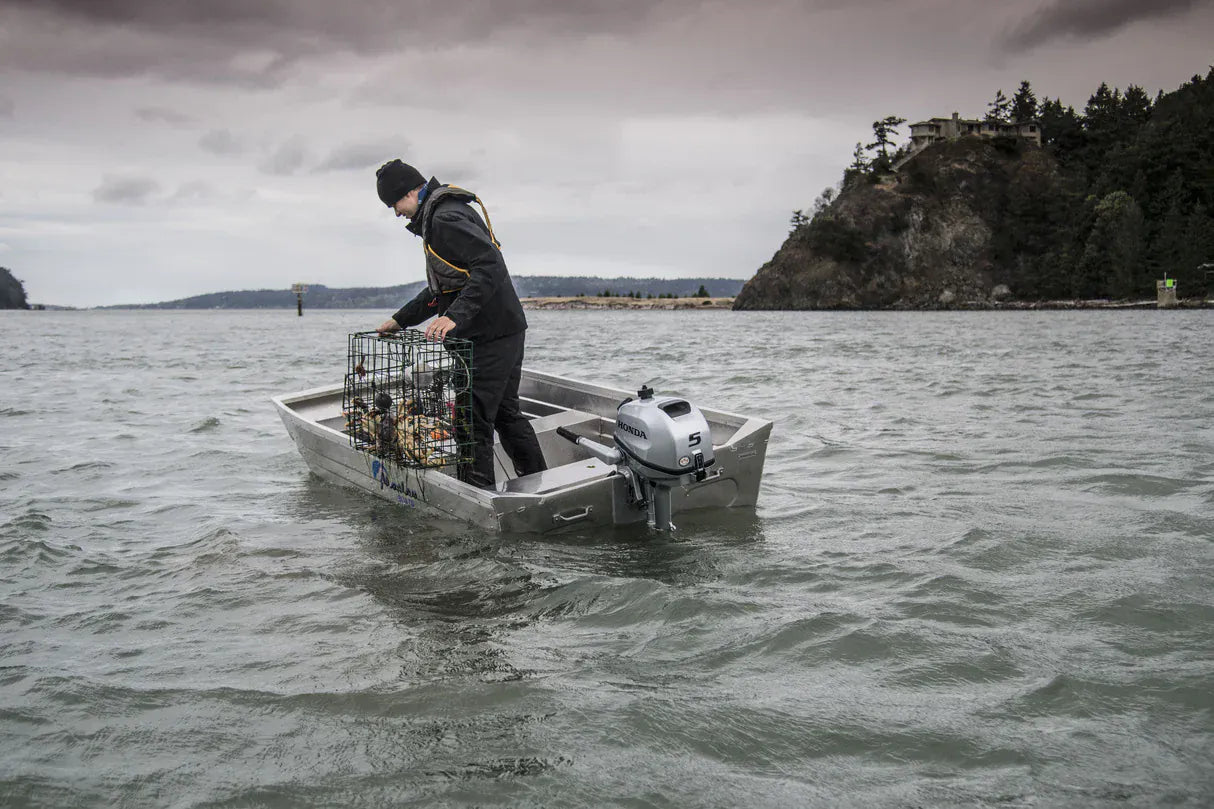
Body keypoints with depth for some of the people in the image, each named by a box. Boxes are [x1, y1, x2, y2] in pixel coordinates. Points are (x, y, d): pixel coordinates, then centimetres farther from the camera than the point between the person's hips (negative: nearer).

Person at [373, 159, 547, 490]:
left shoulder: (446, 219, -14)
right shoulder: (439, 216, 20)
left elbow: (490, 267, -27)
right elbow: (440, 288, 28)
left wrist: (456, 316, -33)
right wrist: (400, 320, 27)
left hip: (489, 336, -11)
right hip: (507, 330, 11)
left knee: (474, 420, -6)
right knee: (506, 413, 20)